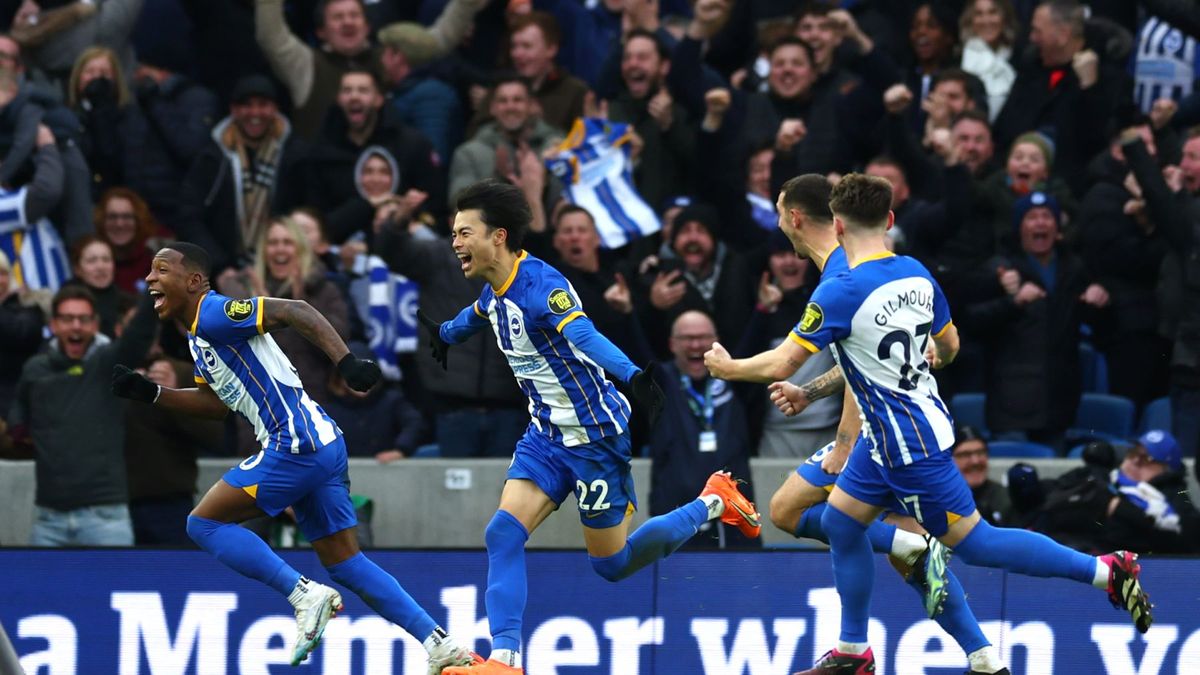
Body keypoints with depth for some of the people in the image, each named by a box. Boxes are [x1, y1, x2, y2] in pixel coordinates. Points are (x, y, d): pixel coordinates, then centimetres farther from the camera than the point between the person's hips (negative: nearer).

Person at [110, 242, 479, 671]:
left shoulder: (215, 314, -10)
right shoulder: (198, 335, 19)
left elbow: (295, 311, -18)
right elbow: (216, 402, 30)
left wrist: (347, 363, -28)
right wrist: (148, 393, 24)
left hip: (296, 445, -10)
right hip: (320, 444, 10)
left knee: (204, 522, -3)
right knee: (344, 563, 11)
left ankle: (305, 595, -9)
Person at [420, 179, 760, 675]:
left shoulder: (540, 285, -24)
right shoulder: (494, 291, 3)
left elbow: (584, 336, -43)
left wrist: (631, 375, -61)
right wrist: (446, 333, 52)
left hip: (593, 436, -8)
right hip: (546, 436, 8)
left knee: (611, 564, 4)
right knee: (503, 534, -10)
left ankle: (713, 503, 23)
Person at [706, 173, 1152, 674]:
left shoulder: (841, 293, -23)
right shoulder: (916, 274, 0)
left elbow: (780, 365, -20)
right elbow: (949, 344, 15)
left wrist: (728, 368, -2)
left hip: (907, 440, -9)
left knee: (973, 542, -2)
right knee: (840, 521, 16)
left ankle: (1105, 571, -3)